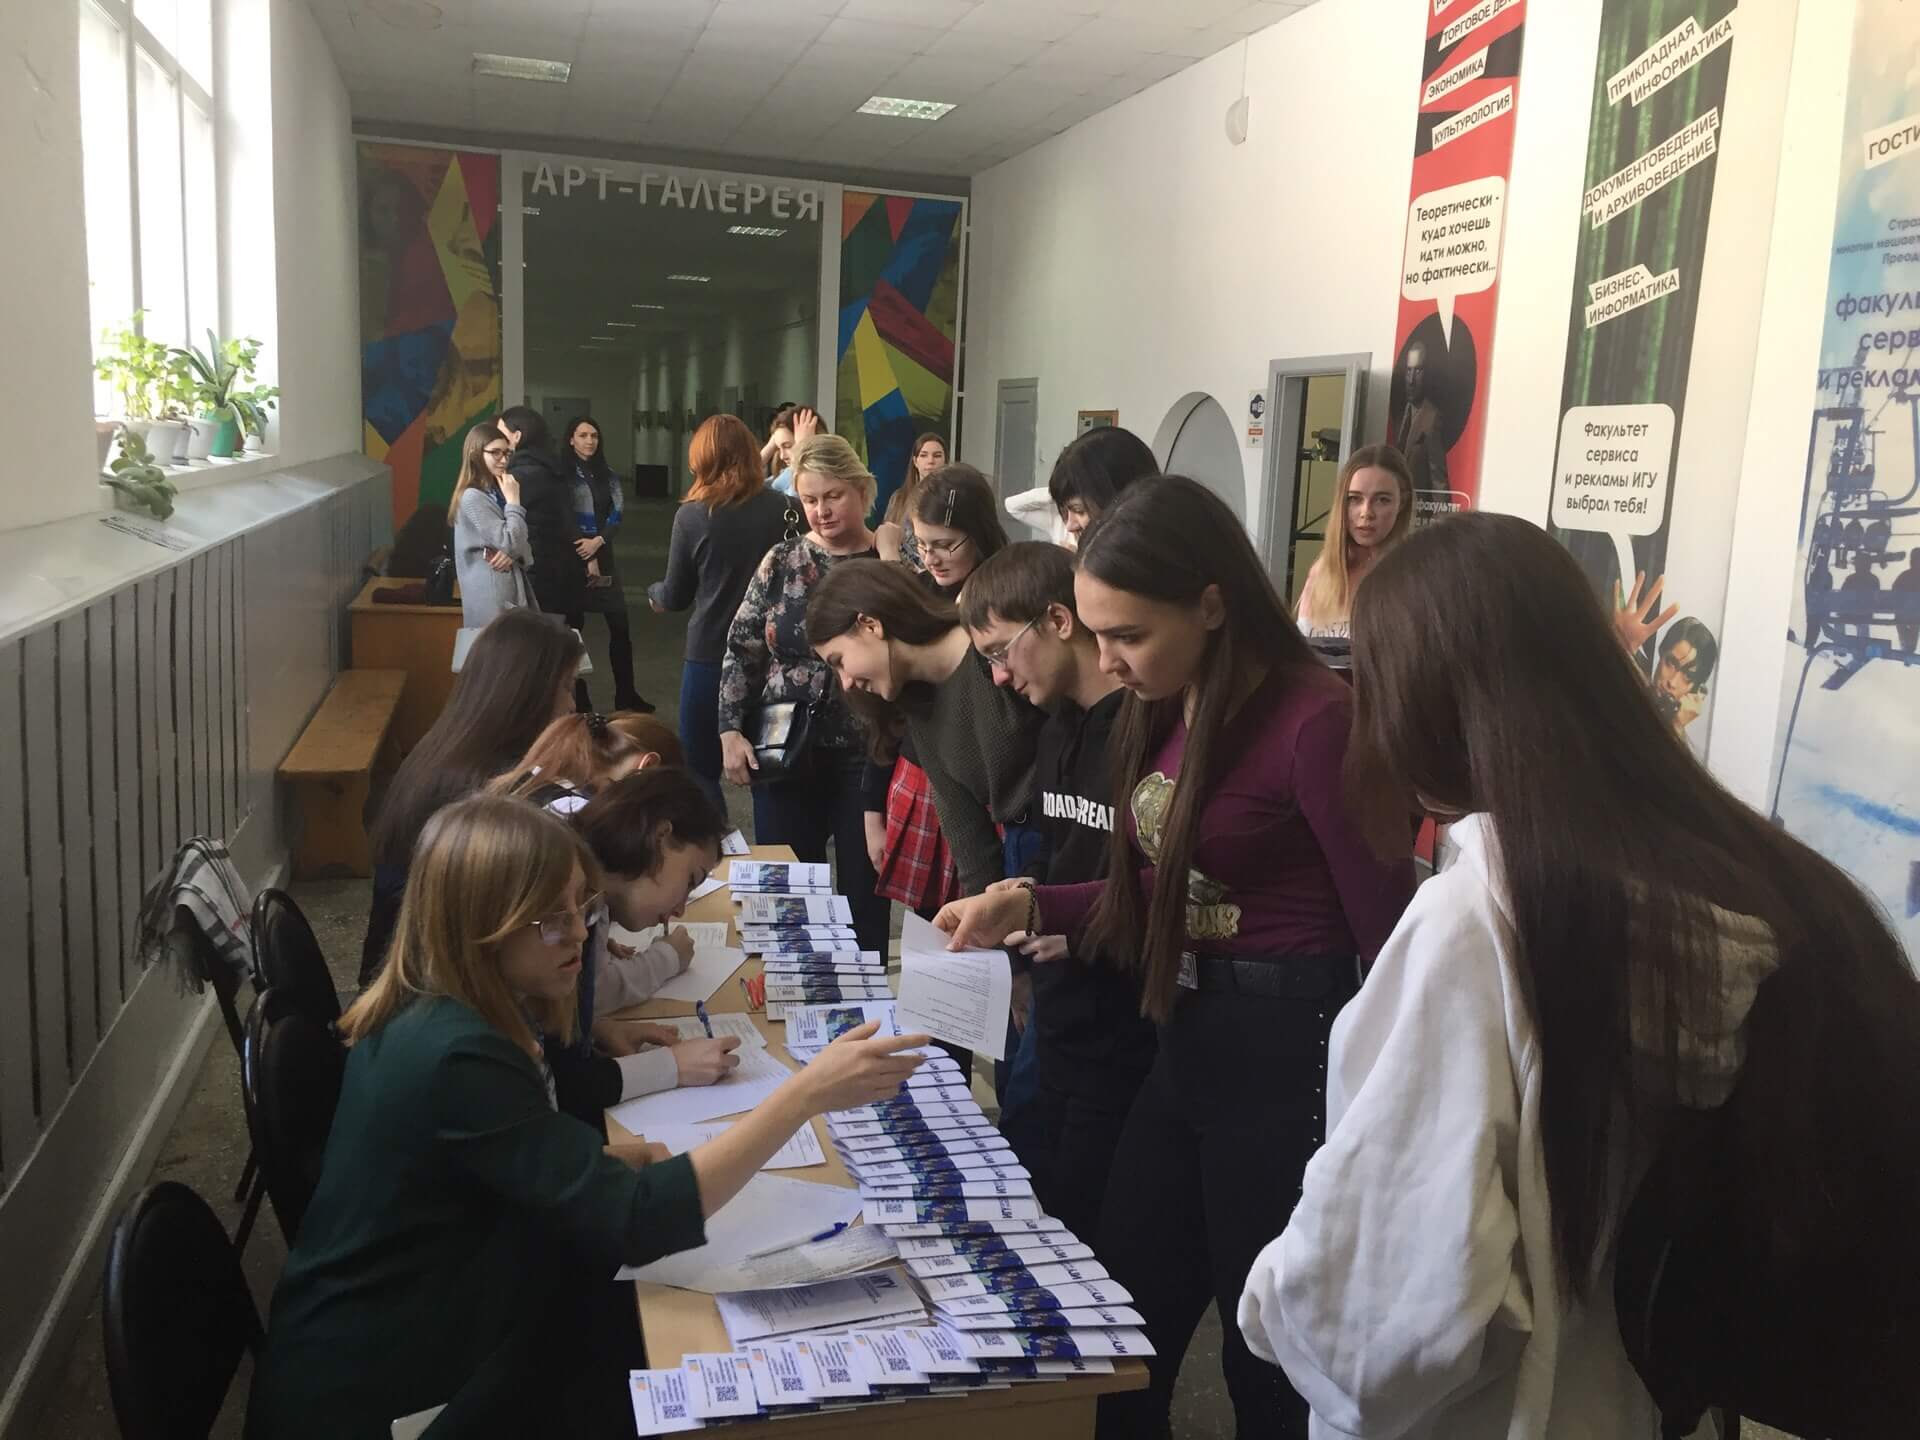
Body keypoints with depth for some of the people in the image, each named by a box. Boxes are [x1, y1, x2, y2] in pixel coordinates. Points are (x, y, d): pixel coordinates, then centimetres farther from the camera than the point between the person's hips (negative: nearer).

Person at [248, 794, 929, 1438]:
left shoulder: (435, 1013, 0)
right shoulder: (456, 1057, -30)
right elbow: (636, 1222, -33)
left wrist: (609, 1159, -6)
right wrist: (805, 1094, -36)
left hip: (401, 1335, 8)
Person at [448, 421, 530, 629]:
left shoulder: (497, 493, 14)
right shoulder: (472, 498, -13)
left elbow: (521, 543, 13)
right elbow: (511, 542, -19)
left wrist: (513, 553, -10)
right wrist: (513, 501, -11)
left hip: (511, 590, 8)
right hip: (491, 595, -8)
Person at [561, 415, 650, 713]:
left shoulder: (607, 474, 11)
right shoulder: (563, 474, -3)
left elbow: (618, 515, 3)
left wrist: (597, 542, -15)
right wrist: (586, 558, -11)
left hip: (603, 554, 4)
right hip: (573, 556, -4)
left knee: (620, 625, 1)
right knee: (574, 625, 1)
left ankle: (626, 695, 8)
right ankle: (577, 697, 8)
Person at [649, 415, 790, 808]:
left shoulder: (692, 515, -10)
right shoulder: (777, 508, -4)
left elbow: (676, 597, 0)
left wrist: (654, 592, 22)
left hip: (710, 654, -3)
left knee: (702, 771, 10)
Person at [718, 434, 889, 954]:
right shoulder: (781, 562, 3)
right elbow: (741, 651, 4)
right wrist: (731, 731, -4)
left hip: (866, 757, -2)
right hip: (786, 754, 3)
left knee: (864, 894, 9)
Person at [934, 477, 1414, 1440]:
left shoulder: (1315, 719, -20)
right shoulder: (1165, 713, 4)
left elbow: (1390, 936, -17)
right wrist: (1030, 907, -1)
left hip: (1291, 1052, -8)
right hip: (1187, 1038, 8)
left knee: (1270, 1356, 13)